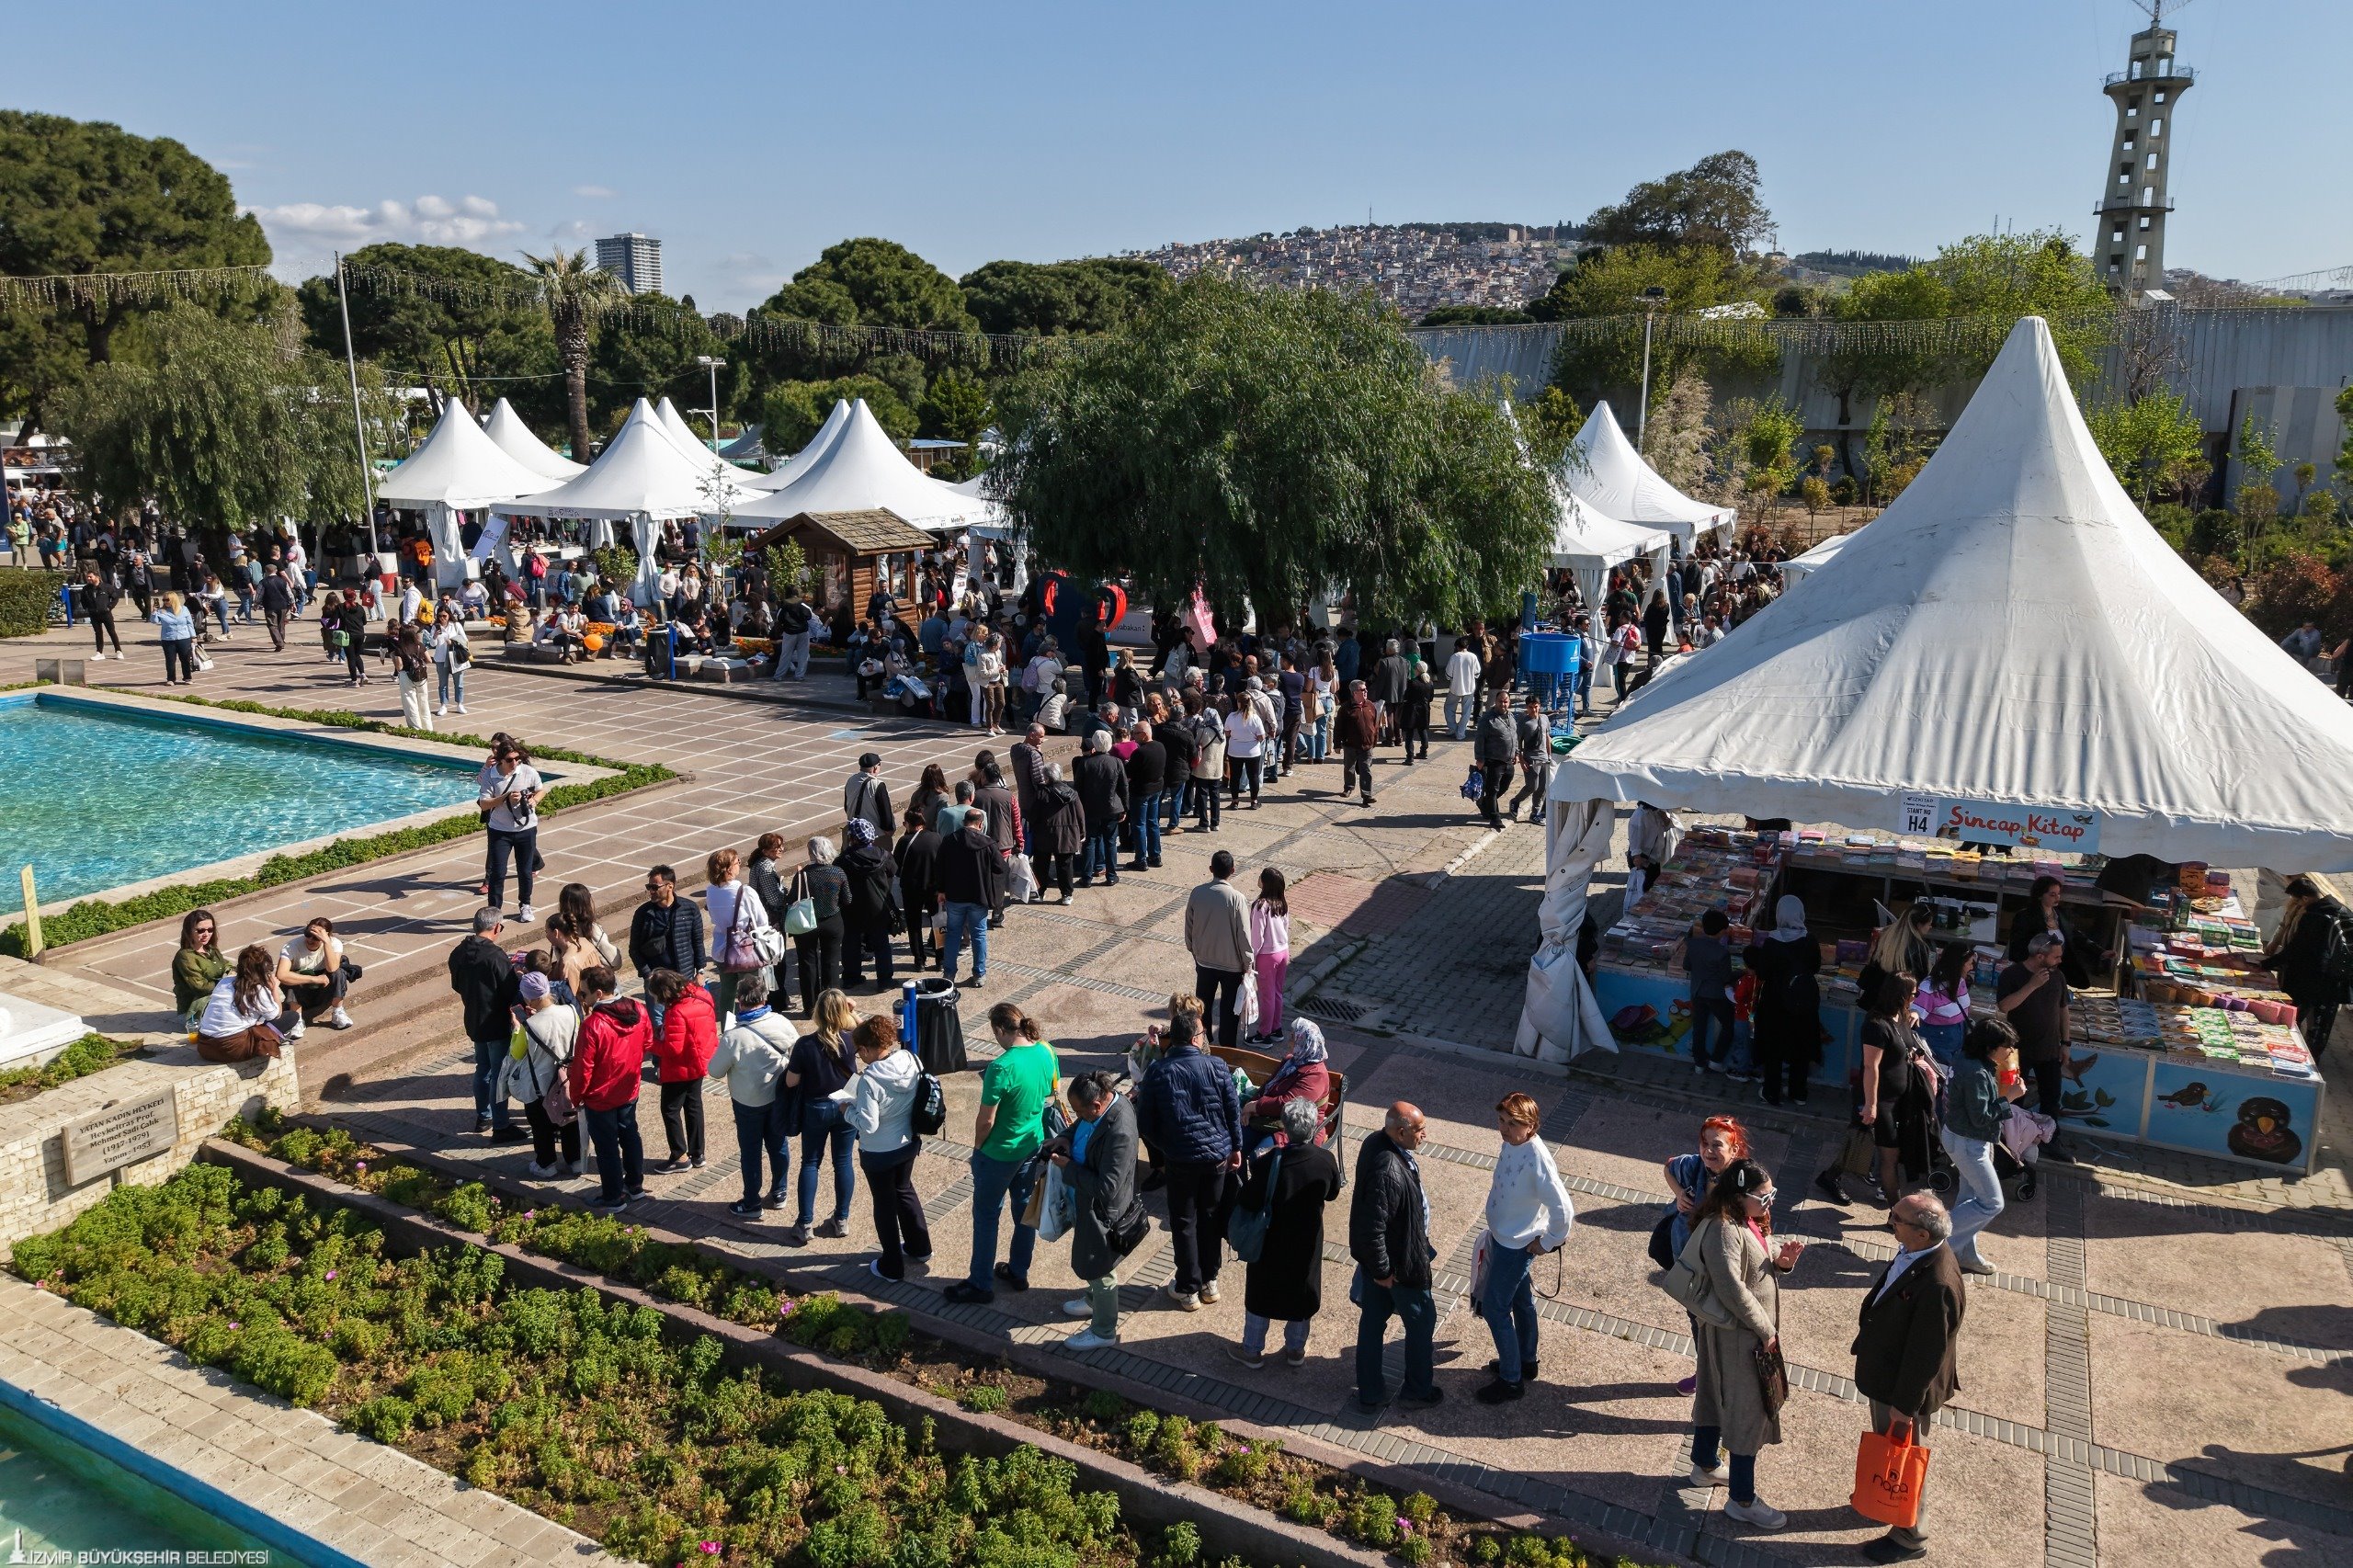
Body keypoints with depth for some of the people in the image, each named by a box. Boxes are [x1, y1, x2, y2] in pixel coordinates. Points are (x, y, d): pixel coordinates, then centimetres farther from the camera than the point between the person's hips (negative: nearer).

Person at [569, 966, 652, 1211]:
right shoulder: (638, 1011, -11)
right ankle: (635, 1185, 38)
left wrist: (576, 1096, -6)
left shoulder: (592, 1025, -29)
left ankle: (613, 1197, 24)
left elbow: (583, 1068, -22)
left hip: (600, 1097, -6)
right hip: (629, 1091, 6)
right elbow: (648, 1043, 4)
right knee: (629, 1136, 23)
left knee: (607, 1147, 10)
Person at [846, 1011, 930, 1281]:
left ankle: (891, 1266, 31)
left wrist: (848, 1109, -11)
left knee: (885, 1203, 14)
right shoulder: (912, 1060, -15)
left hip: (878, 1153, -6)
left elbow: (867, 1125, -28)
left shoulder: (869, 1081, -32)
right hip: (908, 1143, 6)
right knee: (904, 1190, 29)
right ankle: (919, 1247, 46)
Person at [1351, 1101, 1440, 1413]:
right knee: (1421, 1320, 16)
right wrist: (1382, 1271, -19)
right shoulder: (1389, 1173, -38)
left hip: (1374, 1256, 8)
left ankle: (1370, 1394, 37)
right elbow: (1372, 1230, -33)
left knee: (1373, 1320, 20)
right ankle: (1418, 1391, 36)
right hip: (1399, 1262, -8)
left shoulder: (1377, 1142, -9)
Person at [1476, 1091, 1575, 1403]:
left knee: (1495, 1307, 2)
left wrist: (1549, 1243, -16)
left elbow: (1564, 1209, -31)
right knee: (1520, 1298, 24)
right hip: (1501, 1235, 8)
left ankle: (1511, 1382, 17)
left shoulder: (1537, 1160, -33)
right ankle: (1525, 1361, 43)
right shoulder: (1511, 1142, -7)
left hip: (1518, 1244, -8)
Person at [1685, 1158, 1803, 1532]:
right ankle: (1742, 1500, 13)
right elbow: (1732, 1288, -29)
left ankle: (1705, 1466, 40)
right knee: (1748, 1410, 0)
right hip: (1736, 1333, -10)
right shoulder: (1723, 1230, -28)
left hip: (1751, 1328, 10)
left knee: (1716, 1395, 23)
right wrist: (1765, 1329, -20)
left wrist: (1782, 1260, -9)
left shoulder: (1749, 1221, 2)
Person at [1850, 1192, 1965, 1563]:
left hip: (1904, 1387, -8)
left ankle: (1910, 1537, 37)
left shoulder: (1937, 1285, -38)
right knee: (1885, 1447, 30)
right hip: (1885, 1373, 8)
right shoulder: (1912, 1252, -12)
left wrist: (1905, 1404, -19)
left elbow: (1926, 1353, -28)